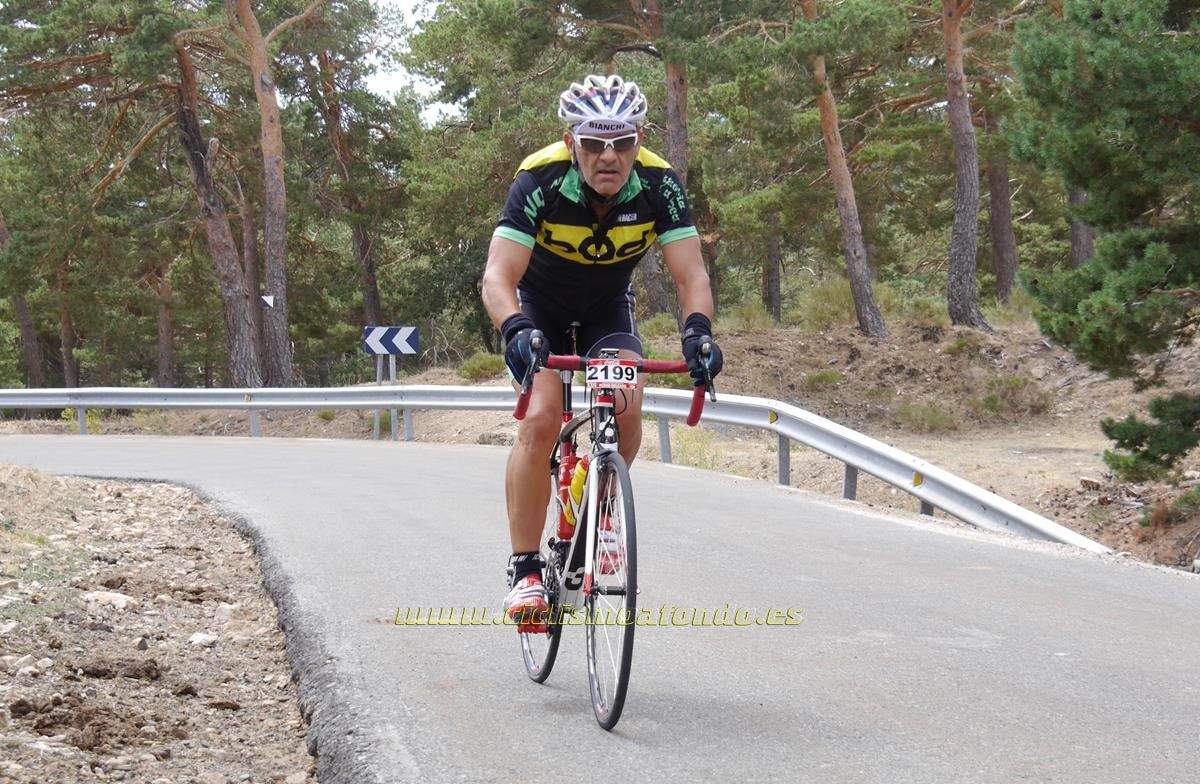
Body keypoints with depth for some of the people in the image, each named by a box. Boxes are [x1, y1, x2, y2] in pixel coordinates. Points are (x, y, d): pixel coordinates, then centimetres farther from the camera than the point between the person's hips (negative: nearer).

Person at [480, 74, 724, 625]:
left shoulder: (659, 185, -25)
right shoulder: (539, 182, -31)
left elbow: (691, 274, -28)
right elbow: (498, 277, -37)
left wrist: (697, 330, -48)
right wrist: (517, 332, -56)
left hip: (606, 310, 2)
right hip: (537, 308, -2)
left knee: (626, 410, -23)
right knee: (541, 420, -23)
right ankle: (524, 569, -14)